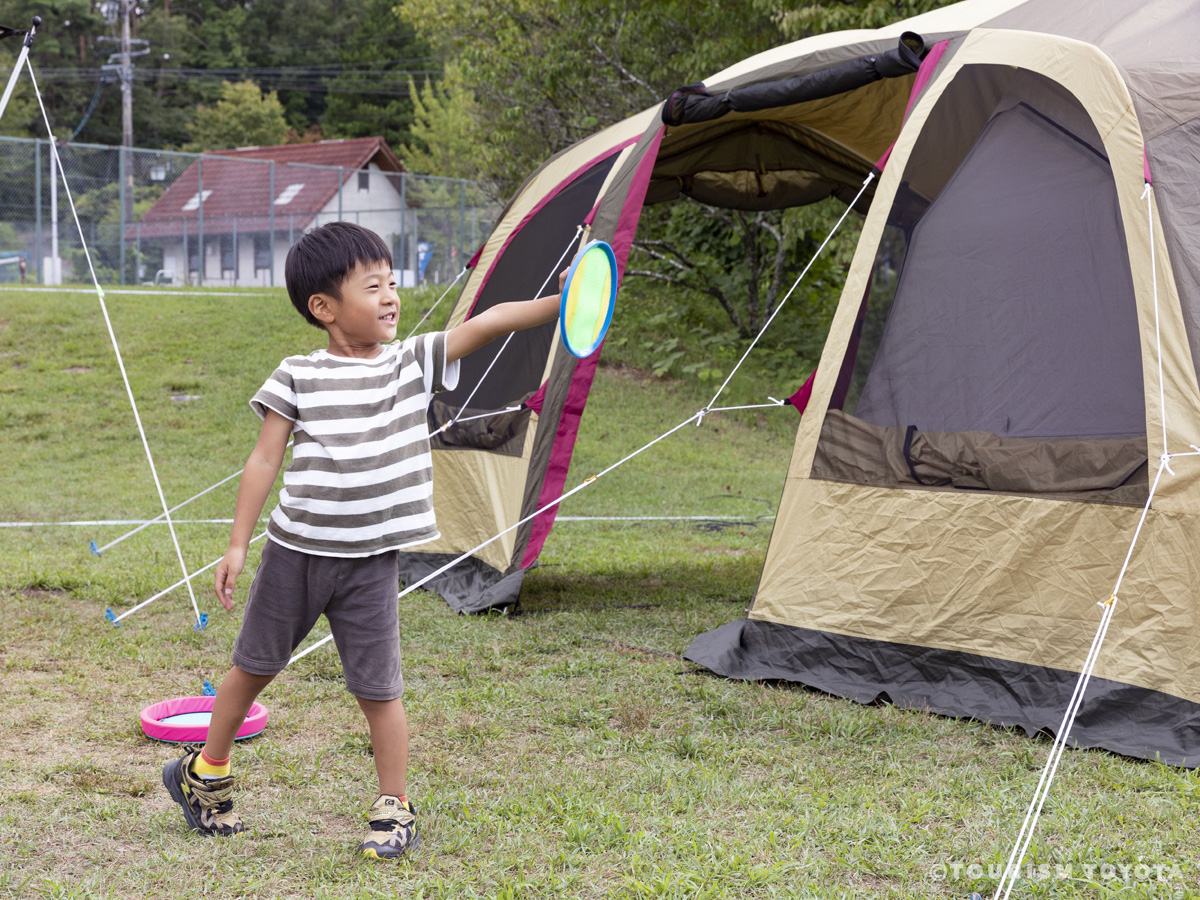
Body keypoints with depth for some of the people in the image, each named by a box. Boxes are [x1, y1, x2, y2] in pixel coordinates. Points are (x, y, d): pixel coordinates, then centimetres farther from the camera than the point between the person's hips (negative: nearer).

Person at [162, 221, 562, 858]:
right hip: (294, 551, 0)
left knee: (378, 687, -1)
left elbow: (487, 323, -11)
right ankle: (205, 771, 38)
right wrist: (238, 544, -3)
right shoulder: (298, 377, -6)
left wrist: (565, 299, -22)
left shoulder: (414, 362, -1)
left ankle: (395, 809, 16)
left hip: (370, 562, 1)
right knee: (254, 666, 16)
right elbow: (264, 460, -3)